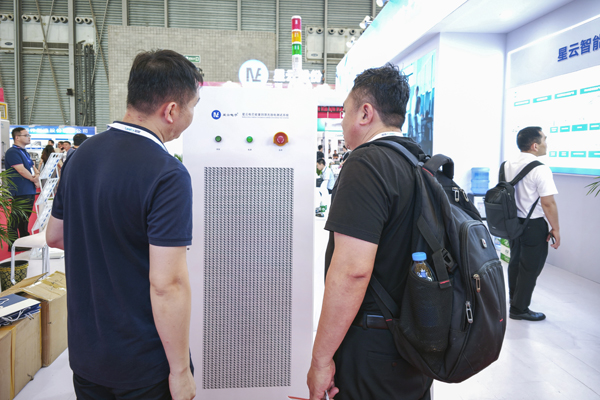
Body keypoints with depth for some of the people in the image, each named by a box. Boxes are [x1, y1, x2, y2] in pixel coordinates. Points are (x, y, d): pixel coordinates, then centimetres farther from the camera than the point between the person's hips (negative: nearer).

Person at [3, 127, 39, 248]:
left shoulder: (24, 152, 18)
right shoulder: (12, 152, -11)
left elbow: (33, 167, 18)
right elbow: (22, 170, -19)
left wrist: (37, 175, -5)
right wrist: (34, 180, -7)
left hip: (30, 191, 9)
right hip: (20, 192, -9)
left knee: (25, 218, 16)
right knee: (16, 219, -6)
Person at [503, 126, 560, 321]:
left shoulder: (508, 165, 3)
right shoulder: (540, 169, -20)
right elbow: (548, 203, -22)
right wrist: (555, 229, -11)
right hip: (534, 225, -8)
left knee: (515, 262, 22)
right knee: (530, 268, 6)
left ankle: (514, 298, 40)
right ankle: (519, 309, 16)